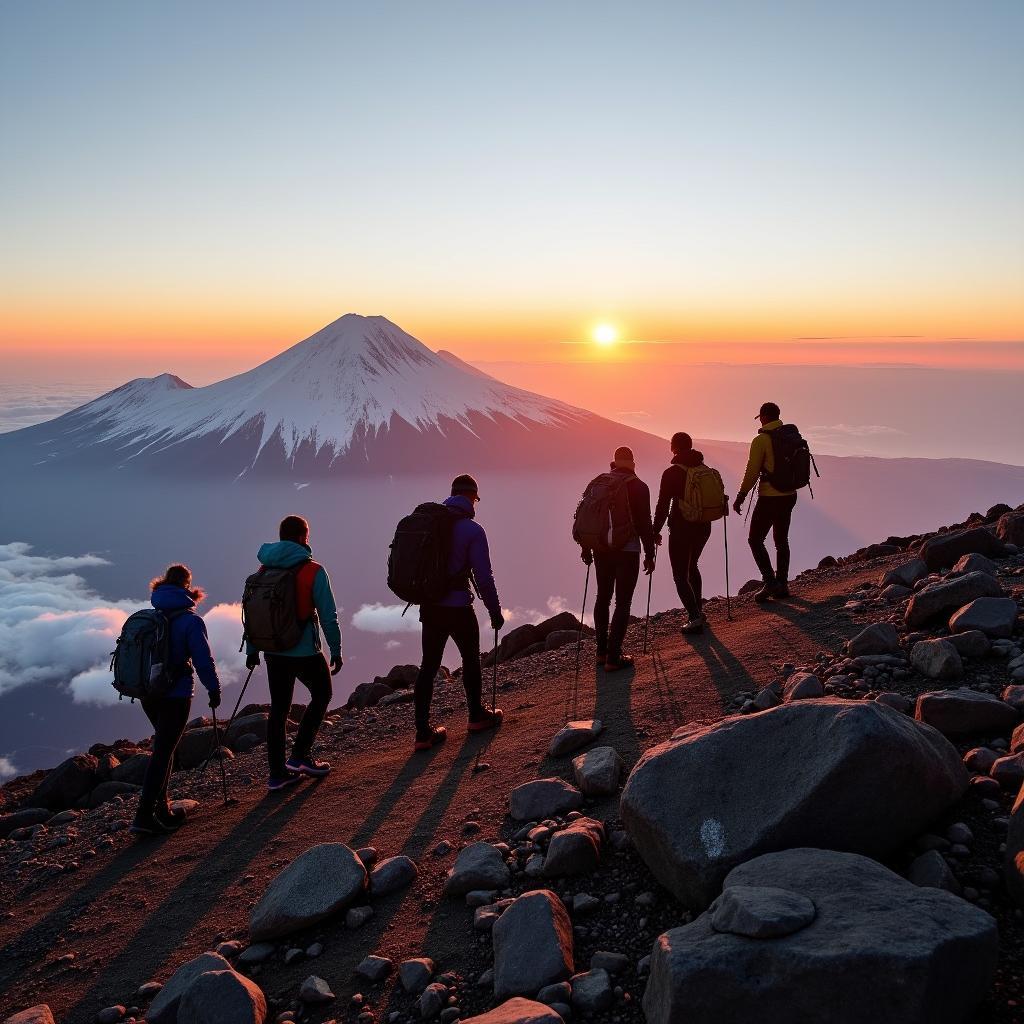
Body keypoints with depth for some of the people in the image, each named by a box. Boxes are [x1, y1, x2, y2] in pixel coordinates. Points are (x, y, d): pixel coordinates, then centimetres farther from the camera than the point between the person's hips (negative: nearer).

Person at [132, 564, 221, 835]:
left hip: (148, 693, 6)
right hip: (176, 695, -6)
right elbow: (203, 659, -14)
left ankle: (161, 806, 25)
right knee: (163, 752, -1)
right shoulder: (190, 620, -12)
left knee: (163, 746, 21)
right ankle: (144, 815, -4)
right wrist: (213, 688, -2)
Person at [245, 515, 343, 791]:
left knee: (279, 708, 12)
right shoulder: (313, 571, -11)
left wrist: (252, 650, 16)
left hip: (274, 652, 5)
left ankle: (277, 773, 14)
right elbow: (328, 615, -11)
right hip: (306, 652, -5)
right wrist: (336, 650, -2)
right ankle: (300, 755, 11)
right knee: (321, 696, 18)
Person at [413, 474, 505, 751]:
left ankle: (423, 732, 9)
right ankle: (477, 716, 33)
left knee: (428, 666, 9)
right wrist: (495, 611, -3)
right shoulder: (472, 530, -12)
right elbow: (483, 577, -14)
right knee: (470, 659, 17)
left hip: (429, 608, 5)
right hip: (458, 608, -4)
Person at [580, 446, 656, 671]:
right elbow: (645, 523, -9)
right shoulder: (638, 487, -7)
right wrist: (649, 555, -2)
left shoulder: (598, 483, 6)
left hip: (601, 549, 5)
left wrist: (586, 548, 17)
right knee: (623, 603, -1)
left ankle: (602, 651, 24)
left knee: (603, 598, 17)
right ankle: (613, 657, -3)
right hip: (627, 551, -5)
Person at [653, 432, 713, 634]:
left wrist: (656, 531, -5)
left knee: (680, 575, 1)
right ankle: (698, 611, 29)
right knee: (692, 566, 26)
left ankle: (695, 618, -11)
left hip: (681, 529, -6)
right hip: (703, 527, 7)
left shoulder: (671, 473, -13)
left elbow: (663, 505, -14)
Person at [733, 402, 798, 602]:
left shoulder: (761, 440, -14)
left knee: (755, 540, 3)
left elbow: (752, 473, -14)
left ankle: (770, 581, -8)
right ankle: (782, 584, 20)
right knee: (781, 540, 17)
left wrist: (740, 497, -6)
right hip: (790, 496, 7)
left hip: (769, 498, -7)